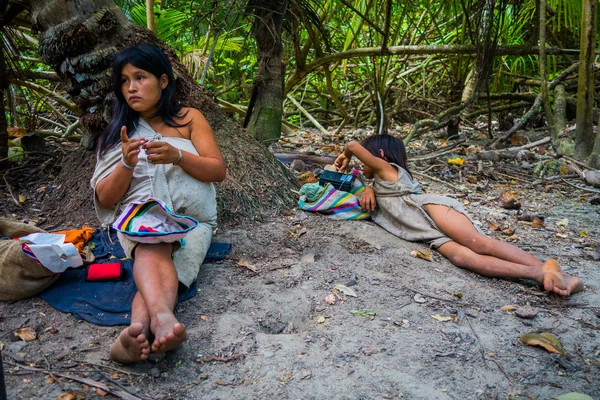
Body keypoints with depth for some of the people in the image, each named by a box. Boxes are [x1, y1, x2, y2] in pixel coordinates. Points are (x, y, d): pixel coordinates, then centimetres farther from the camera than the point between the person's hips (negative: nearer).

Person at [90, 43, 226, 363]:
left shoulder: (189, 119, 10)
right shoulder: (117, 133, 14)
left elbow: (218, 171, -1)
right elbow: (105, 198, 6)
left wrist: (177, 156, -19)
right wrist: (127, 164, -15)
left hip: (190, 217, 0)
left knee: (165, 264, -35)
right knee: (153, 248, -38)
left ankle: (139, 328, -60)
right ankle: (162, 316, -64)